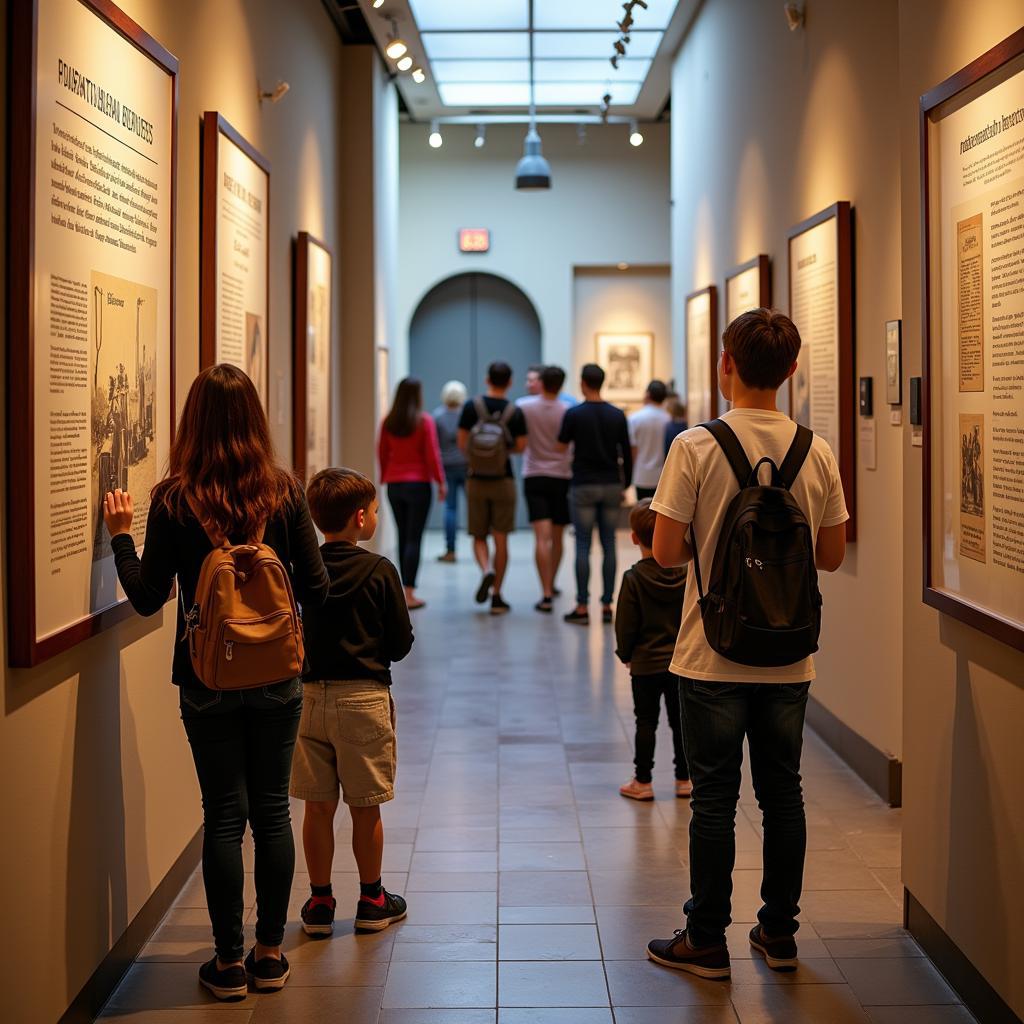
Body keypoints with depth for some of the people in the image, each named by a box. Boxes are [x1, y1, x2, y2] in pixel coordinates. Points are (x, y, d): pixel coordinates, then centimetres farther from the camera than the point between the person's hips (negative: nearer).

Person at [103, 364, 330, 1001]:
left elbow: (148, 598, -5)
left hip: (207, 680, -1)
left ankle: (230, 962, 14)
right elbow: (316, 591, -5)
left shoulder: (173, 500, -9)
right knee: (272, 810, 11)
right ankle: (270, 954, 20)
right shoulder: (284, 492, -5)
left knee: (224, 815, 6)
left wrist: (121, 534, 7)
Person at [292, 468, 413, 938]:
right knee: (365, 808, 8)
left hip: (311, 696, 3)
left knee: (318, 806, 9)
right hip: (364, 699, -3)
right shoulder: (379, 572, -10)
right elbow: (401, 643, -5)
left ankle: (320, 901, 16)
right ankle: (372, 900, 19)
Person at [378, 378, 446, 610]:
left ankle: (405, 588, 21)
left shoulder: (388, 422, 2)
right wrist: (441, 482, -2)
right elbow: (432, 454, -10)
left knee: (402, 536, 15)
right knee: (414, 539, -3)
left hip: (394, 484, 4)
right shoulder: (425, 421, -9)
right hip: (418, 484, -4)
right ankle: (409, 593, -9)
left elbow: (382, 452, 7)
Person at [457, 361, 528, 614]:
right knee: (501, 539, 5)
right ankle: (497, 596, 5)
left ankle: (486, 570, -19)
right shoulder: (515, 412, -5)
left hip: (477, 480, 0)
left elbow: (462, 443, -3)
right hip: (504, 481, 0)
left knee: (479, 537, 11)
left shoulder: (472, 406, -4)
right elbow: (521, 446, -2)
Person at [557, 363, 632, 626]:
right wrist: (625, 485, 15)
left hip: (584, 485, -3)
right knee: (609, 545, 5)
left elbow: (561, 445, 7)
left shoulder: (574, 414, -6)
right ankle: (606, 605, 5)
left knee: (583, 546, -2)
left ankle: (582, 607, -3)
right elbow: (626, 454, 6)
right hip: (611, 485, 3)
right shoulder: (617, 415, 3)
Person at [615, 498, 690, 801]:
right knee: (680, 720, 12)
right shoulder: (685, 574, -3)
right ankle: (684, 779, 18)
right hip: (680, 661, 3)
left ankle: (643, 781, 9)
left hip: (645, 663, -3)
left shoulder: (634, 579, -14)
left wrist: (625, 654, 6)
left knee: (646, 722, 5)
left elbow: (626, 625, -10)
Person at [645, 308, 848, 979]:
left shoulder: (697, 447, -11)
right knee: (783, 795, 13)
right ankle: (780, 934, 22)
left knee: (715, 799, 5)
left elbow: (666, 551, -12)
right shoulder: (817, 452, -1)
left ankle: (707, 942, 12)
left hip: (714, 656, -3)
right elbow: (832, 555, 5)